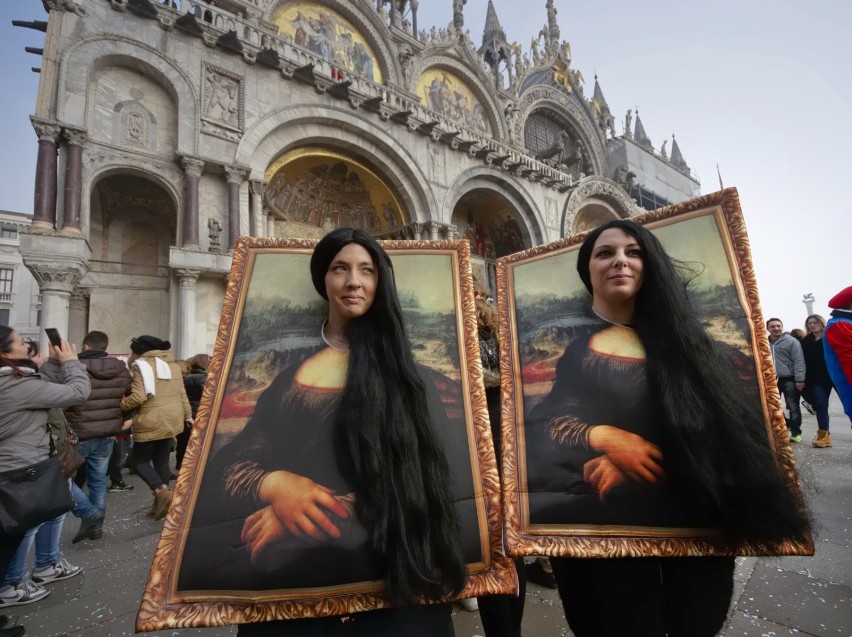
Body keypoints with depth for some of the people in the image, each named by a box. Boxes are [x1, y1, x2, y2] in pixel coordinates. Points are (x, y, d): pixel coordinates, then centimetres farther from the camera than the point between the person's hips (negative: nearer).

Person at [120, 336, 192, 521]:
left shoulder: (141, 365, -8)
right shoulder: (172, 364, 13)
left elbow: (138, 397, -19)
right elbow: (181, 394, 15)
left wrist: (120, 405, -3)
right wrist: (187, 415, 22)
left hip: (150, 422, -7)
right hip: (172, 420, 7)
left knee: (139, 461, 7)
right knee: (162, 461, 15)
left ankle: (162, 492, -13)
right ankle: (161, 501, 16)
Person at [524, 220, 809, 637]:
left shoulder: (677, 336, 7)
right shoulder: (567, 338, -1)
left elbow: (724, 419, 2)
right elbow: (539, 417, -7)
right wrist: (603, 438, -22)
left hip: (696, 515, 3)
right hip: (608, 517, -3)